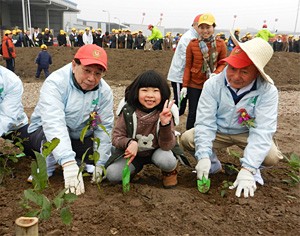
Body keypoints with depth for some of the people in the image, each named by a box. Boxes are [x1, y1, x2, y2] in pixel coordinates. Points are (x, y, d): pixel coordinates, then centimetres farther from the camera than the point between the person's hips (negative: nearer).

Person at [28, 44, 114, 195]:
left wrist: (99, 163, -18)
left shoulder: (104, 91, -14)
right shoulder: (55, 83, -28)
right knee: (55, 132, -37)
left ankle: (82, 161, 15)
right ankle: (45, 171, -11)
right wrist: (68, 163, -52)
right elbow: (54, 123, -42)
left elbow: (104, 127, -13)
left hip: (80, 138, 4)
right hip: (45, 133, -4)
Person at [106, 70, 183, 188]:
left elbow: (167, 146, -23)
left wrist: (165, 124, -42)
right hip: (133, 152, 1)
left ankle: (170, 171, 4)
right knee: (112, 174, -20)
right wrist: (130, 142, -35)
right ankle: (136, 167, 13)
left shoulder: (166, 112, -20)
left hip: (157, 151, -1)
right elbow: (116, 137, -12)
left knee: (166, 160, -35)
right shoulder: (127, 110, -18)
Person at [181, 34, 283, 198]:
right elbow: (205, 122, -22)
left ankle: (253, 169, 9)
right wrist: (204, 156, -34)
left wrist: (247, 170, -37)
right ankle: (213, 164, 9)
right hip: (218, 132, 2)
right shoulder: (213, 85, -21)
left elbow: (262, 130, -29)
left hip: (248, 133, -1)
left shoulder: (268, 91, -24)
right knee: (187, 138, -22)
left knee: (271, 157, -29)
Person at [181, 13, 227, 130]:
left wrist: (216, 73, -17)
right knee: (192, 113, 6)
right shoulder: (192, 44, -4)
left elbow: (223, 63, 3)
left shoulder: (220, 44, -4)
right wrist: (184, 85, -4)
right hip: (194, 85, 0)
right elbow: (188, 66, -1)